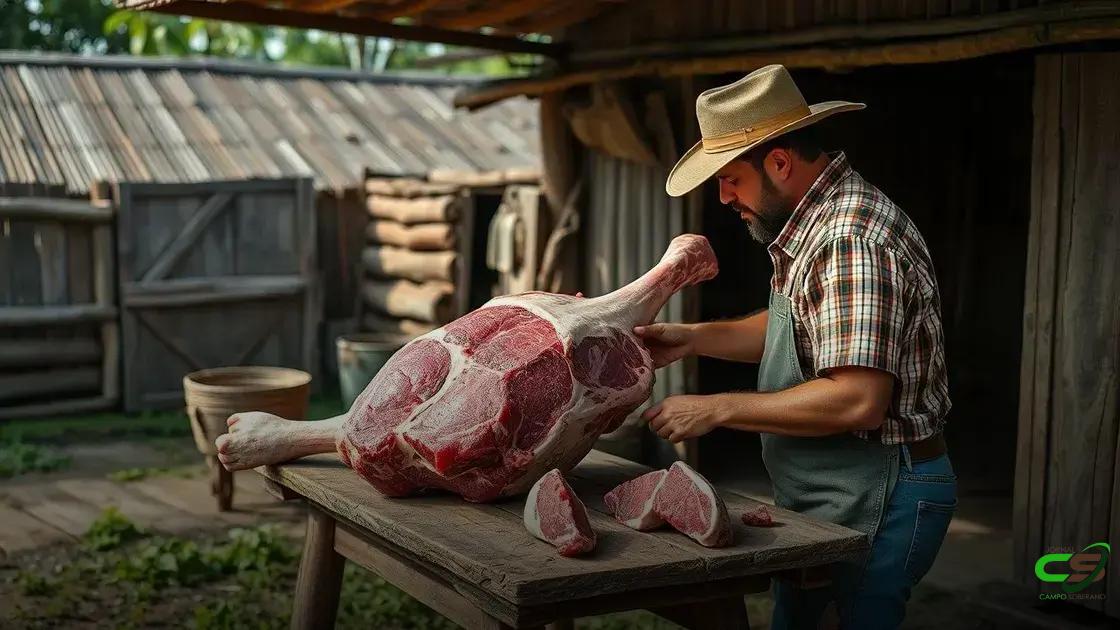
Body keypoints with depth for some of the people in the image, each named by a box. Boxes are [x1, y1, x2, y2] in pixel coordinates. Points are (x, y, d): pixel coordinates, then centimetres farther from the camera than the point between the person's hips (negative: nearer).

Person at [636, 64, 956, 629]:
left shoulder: (853, 238, -25)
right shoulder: (813, 222, 8)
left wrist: (716, 410, -23)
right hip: (820, 498, 10)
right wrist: (693, 339, 5)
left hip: (878, 500, -10)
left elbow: (857, 401, -31)